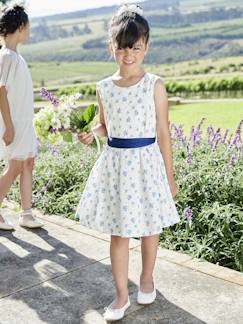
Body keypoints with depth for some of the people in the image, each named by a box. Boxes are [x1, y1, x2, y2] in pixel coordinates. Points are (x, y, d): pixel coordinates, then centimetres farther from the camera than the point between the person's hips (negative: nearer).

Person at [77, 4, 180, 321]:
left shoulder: (154, 85, -8)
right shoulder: (104, 87, 2)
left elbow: (163, 132, -5)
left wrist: (169, 176, -3)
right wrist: (91, 133, -8)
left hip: (146, 162, -2)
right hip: (115, 163, 3)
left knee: (149, 226, 14)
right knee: (118, 232, 8)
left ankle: (147, 278, 39)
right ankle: (122, 295, 22)